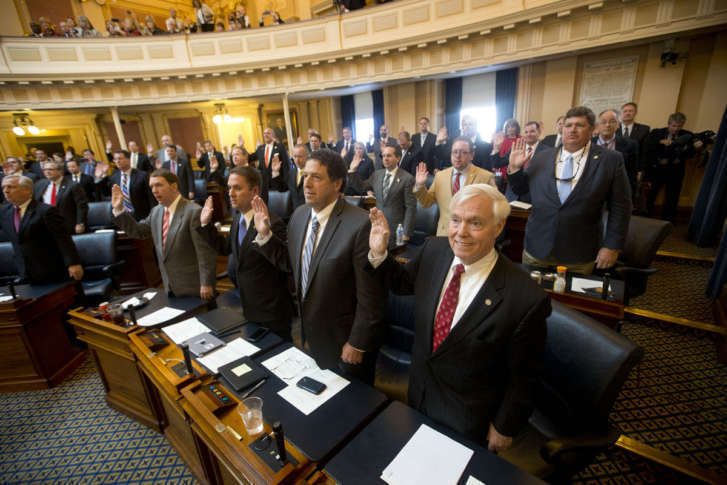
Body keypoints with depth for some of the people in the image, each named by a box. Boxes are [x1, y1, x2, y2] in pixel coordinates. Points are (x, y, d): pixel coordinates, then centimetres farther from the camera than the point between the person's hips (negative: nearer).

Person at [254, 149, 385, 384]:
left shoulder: (360, 224, -27)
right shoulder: (299, 215, -3)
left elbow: (370, 295, -22)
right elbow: (291, 263, 7)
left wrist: (357, 344, -15)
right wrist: (265, 234, -6)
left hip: (344, 338, -6)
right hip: (312, 334, 6)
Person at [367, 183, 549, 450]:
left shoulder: (527, 298, -31)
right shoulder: (434, 249, -16)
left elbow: (521, 378, -17)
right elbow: (404, 282, 3)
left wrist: (504, 428, -4)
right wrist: (379, 254, -14)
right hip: (418, 393, 5)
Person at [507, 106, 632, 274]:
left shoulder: (611, 160, 0)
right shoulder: (541, 158, 5)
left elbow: (620, 207, 0)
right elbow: (520, 190, 11)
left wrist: (612, 246, -3)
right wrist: (515, 168, -7)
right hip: (536, 248, 2)